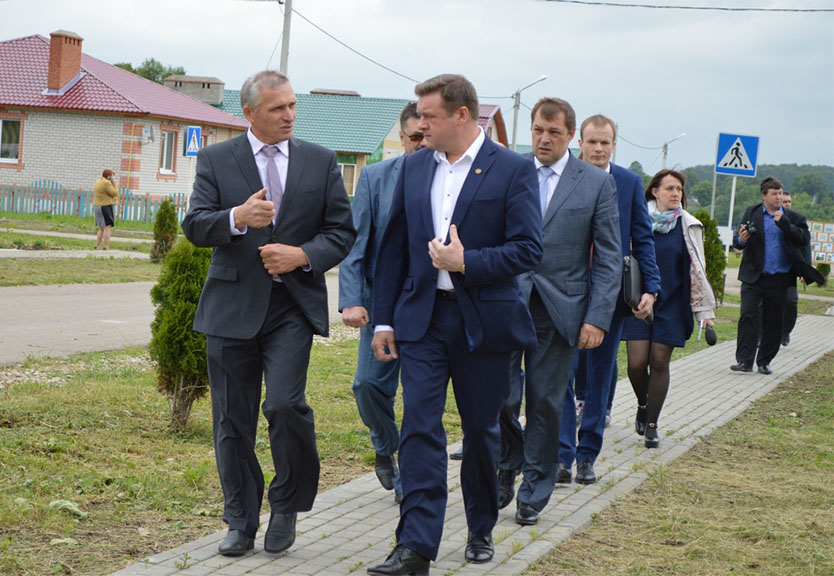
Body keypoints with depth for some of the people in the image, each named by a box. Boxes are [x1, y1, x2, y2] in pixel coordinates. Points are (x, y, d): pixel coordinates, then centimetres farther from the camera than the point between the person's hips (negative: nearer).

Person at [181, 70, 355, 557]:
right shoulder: (216, 160, 4)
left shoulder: (321, 162, 8)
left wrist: (303, 255, -11)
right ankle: (241, 523, 20)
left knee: (284, 404, -17)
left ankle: (288, 505, 7)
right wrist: (237, 218, -24)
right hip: (233, 304, 1)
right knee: (233, 420, 6)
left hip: (293, 305, -1)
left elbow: (343, 232, 7)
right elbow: (195, 225, -4)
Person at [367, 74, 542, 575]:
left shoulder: (513, 170, -6)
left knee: (481, 431, 11)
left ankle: (481, 530, 30)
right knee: (420, 427, -6)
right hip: (422, 319, 3)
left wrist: (466, 262, -19)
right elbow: (394, 246, 11)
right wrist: (384, 319, 7)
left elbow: (528, 250, -10)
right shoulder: (415, 166, 8)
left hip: (484, 322, -2)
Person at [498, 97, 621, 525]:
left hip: (560, 309, 0)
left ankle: (533, 493, 19)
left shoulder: (597, 183, 2)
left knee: (546, 402, 5)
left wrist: (597, 318, -7)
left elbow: (608, 258, 2)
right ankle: (508, 464, 22)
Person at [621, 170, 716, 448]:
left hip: (671, 304, 0)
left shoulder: (688, 226, 1)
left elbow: (697, 271, 3)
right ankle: (642, 405, 24)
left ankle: (651, 425, 10)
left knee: (659, 362, -1)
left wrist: (706, 311, 0)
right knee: (637, 362, -6)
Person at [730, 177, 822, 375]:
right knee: (748, 315, -10)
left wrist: (784, 223, -17)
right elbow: (737, 240, 3)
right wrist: (741, 240, -21)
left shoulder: (791, 217, 6)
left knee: (773, 321, 6)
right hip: (754, 277, -1)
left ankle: (764, 362, 17)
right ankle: (744, 360, -9)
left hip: (779, 279, 1)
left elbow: (804, 238, -6)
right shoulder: (752, 213, 5)